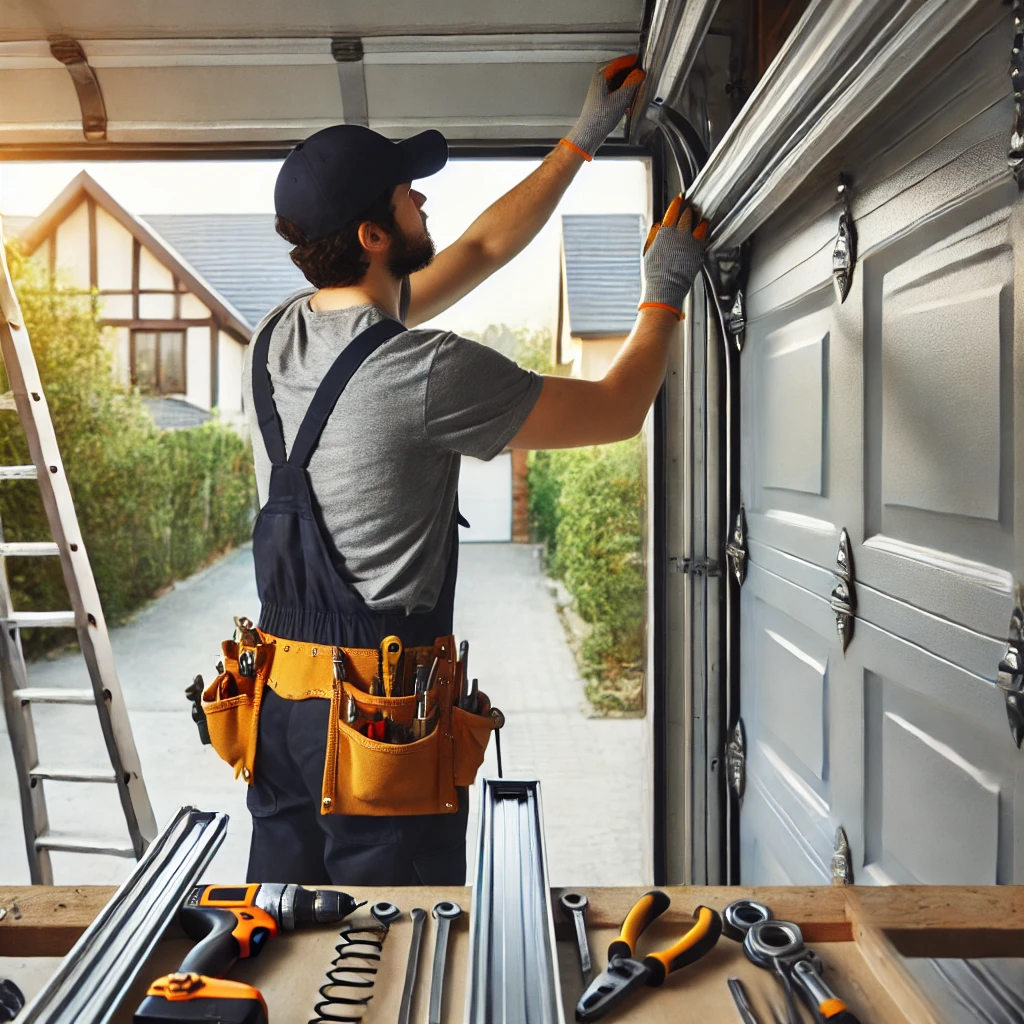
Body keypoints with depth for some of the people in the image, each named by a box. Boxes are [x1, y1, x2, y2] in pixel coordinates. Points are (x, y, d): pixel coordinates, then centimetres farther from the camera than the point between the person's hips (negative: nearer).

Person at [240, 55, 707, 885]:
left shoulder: (276, 339, 4)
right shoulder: (427, 373, -21)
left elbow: (483, 249, 15)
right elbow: (618, 411, -9)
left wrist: (584, 139, 21)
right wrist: (666, 291, 8)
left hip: (278, 699, 8)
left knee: (284, 881, 18)